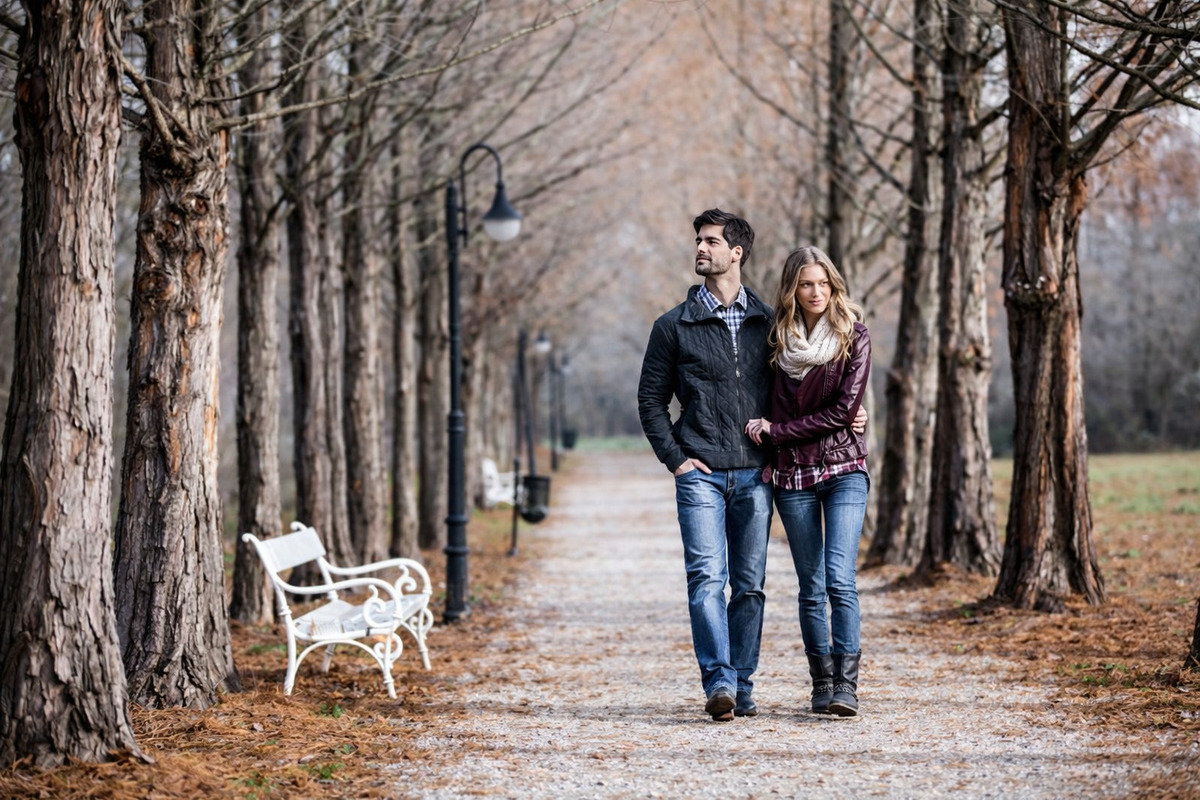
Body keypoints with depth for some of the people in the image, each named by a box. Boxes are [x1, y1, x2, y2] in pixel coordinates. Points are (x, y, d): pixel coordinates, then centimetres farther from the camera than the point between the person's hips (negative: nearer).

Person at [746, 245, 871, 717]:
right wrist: (769, 455, 3)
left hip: (843, 469, -3)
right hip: (792, 475, 3)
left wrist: (775, 432, -9)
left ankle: (846, 685, -15)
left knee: (839, 577, -15)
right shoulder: (778, 340, 7)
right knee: (811, 586, 4)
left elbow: (844, 409, -10)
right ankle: (822, 684, 11)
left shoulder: (853, 336, -2)